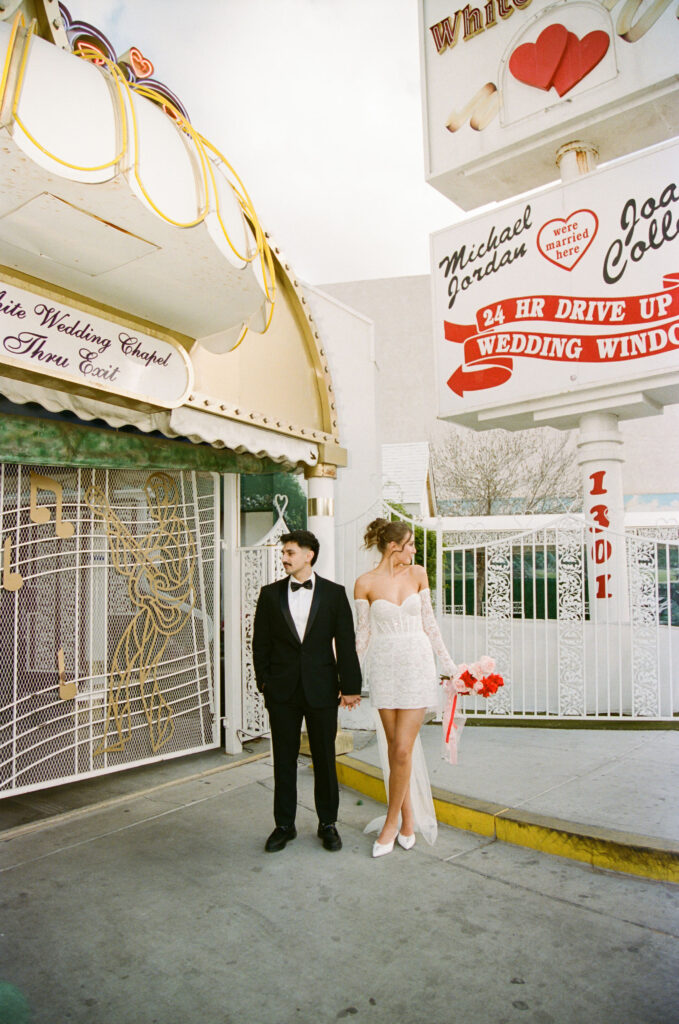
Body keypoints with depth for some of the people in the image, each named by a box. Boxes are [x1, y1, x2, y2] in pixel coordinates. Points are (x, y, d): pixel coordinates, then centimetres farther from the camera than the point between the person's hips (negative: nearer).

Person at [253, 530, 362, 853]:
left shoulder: (334, 593, -2)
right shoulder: (270, 594, 3)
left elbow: (346, 642, -2)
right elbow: (260, 642, 7)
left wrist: (350, 686, -4)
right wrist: (264, 680, 2)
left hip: (322, 689, -1)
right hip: (282, 691, 2)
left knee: (325, 759, 10)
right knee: (284, 760, 11)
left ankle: (327, 823, 28)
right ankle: (284, 824, 27)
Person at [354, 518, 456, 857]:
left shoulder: (418, 573, 4)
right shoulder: (365, 583, -2)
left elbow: (429, 623, 11)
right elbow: (363, 633, 3)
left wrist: (448, 664, 12)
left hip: (417, 666, 1)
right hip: (384, 667, 0)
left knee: (403, 748, -2)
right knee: (394, 746, 8)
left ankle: (392, 822, 15)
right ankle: (408, 816, 25)